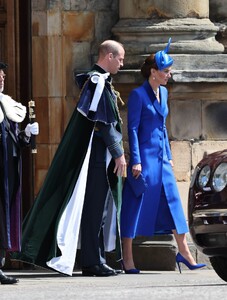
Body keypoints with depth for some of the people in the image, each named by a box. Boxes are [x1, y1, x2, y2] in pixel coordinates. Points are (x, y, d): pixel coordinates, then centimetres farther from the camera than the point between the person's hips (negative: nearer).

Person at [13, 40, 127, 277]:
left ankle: (95, 260, 15)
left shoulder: (94, 80, 15)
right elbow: (104, 123, -19)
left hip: (99, 157, 10)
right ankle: (92, 262, -4)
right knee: (93, 206, -7)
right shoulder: (99, 82, -15)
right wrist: (118, 153, -17)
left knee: (98, 208, 12)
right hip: (97, 156, -10)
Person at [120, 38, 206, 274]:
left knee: (172, 201, 7)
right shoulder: (138, 95, -11)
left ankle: (184, 252, 13)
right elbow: (132, 129, -12)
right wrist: (135, 161, -16)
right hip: (145, 157, -8)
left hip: (161, 158, 8)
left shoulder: (163, 93, 13)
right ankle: (127, 260, 2)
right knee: (136, 205, -3)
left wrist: (169, 155, 18)